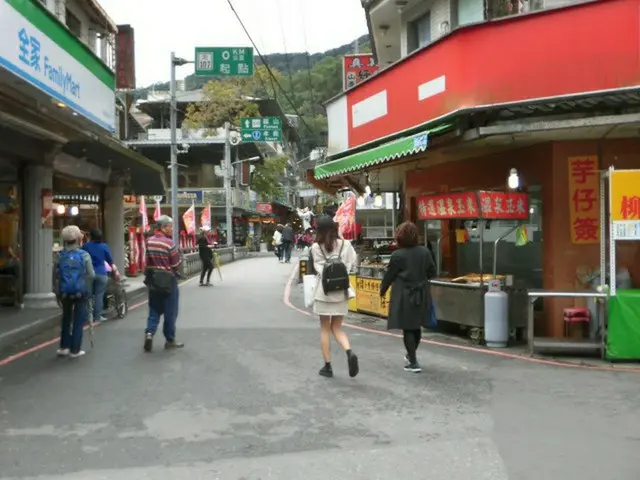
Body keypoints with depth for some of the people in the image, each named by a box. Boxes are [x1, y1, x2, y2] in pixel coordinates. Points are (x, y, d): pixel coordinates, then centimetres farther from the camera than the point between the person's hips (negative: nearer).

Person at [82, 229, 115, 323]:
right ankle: (97, 316, 3)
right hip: (101, 273, -1)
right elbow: (110, 260, 8)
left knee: (89, 294, 10)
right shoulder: (104, 246, -1)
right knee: (99, 295, 1)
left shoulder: (86, 246, 0)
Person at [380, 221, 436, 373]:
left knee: (408, 329, 3)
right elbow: (432, 272, 7)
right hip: (421, 295, 5)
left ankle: (413, 363, 4)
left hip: (404, 297, -5)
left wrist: (382, 290, 11)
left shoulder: (397, 255, -15)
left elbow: (389, 275, -6)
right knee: (416, 327, 18)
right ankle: (411, 355, 37)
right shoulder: (425, 252, -2)